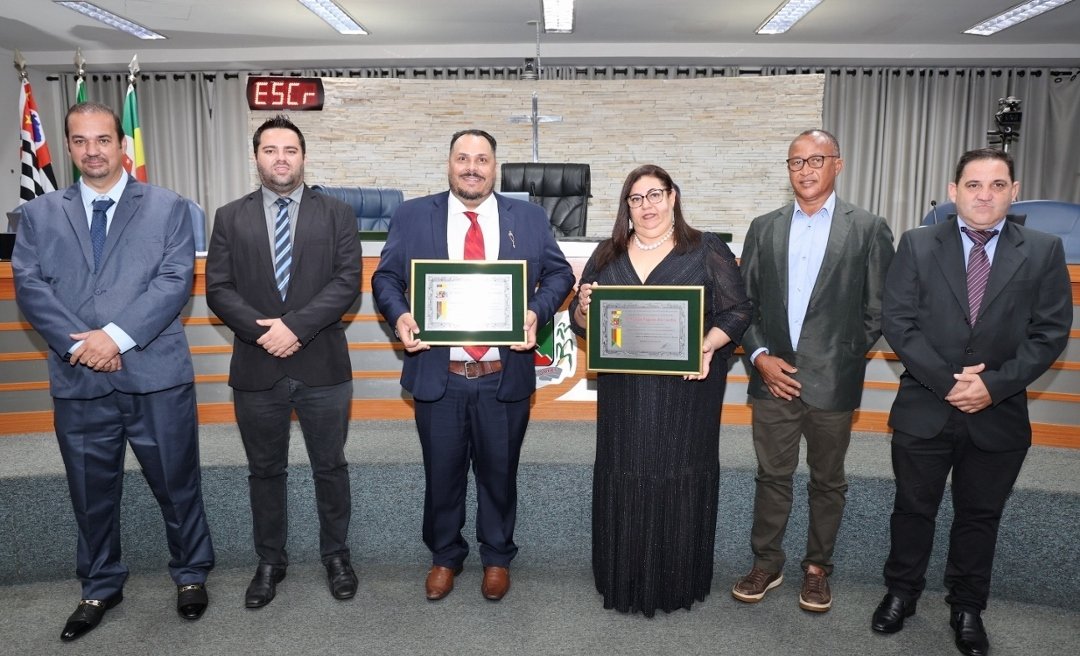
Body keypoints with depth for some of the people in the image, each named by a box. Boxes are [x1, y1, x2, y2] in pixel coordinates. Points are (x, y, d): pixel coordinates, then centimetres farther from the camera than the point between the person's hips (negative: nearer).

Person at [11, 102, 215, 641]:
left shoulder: (167, 207, 4)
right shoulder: (39, 215, 11)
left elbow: (175, 280, -7)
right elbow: (30, 287, 1)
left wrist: (117, 335, -16)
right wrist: (77, 344, -13)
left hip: (156, 376, -2)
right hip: (78, 380, 3)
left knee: (177, 485, 9)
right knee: (91, 492, 15)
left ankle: (191, 574, 29)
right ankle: (100, 587, 34)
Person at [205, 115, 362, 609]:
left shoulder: (336, 214, 3)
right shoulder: (230, 218, 7)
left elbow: (347, 280, -8)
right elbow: (219, 288, 0)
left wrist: (295, 325, -18)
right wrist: (262, 330, -16)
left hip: (322, 365, -1)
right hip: (256, 367, 2)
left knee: (330, 466, 11)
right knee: (264, 471, 14)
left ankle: (336, 555, 29)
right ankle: (270, 562, 31)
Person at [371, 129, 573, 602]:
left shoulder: (530, 218, 5)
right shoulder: (412, 216, 3)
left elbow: (559, 274, 6)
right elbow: (386, 276, 5)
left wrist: (537, 311, -13)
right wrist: (399, 316, -15)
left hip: (505, 378, 0)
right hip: (438, 376, 0)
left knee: (499, 473, 15)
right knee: (442, 474, 15)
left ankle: (497, 558, 38)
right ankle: (444, 557, 38)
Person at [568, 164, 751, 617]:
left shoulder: (707, 250, 2)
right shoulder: (608, 255, 10)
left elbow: (737, 311, -1)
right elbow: (581, 323, 11)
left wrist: (707, 346, -18)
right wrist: (583, 307, -12)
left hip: (688, 391, -2)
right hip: (623, 394, 2)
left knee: (680, 483, 5)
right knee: (625, 483, 7)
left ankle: (678, 582, 23)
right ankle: (624, 581, 24)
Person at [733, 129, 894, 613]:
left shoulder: (868, 229, -1)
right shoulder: (763, 228, 8)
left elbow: (877, 310, 0)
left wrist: (842, 362, -4)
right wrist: (760, 356, -6)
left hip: (833, 383, -2)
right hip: (772, 376, 2)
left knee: (828, 481, 13)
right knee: (772, 476, 12)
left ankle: (817, 568, 30)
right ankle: (766, 564, 27)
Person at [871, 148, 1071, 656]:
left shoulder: (1044, 251, 1)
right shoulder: (917, 245, -2)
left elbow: (1051, 332, -3)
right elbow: (899, 323, -7)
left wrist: (994, 384, -15)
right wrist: (947, 381, -15)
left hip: (998, 415, 1)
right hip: (923, 410, 0)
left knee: (980, 516, 15)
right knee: (913, 508, 14)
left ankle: (967, 606, 34)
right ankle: (902, 592, 34)